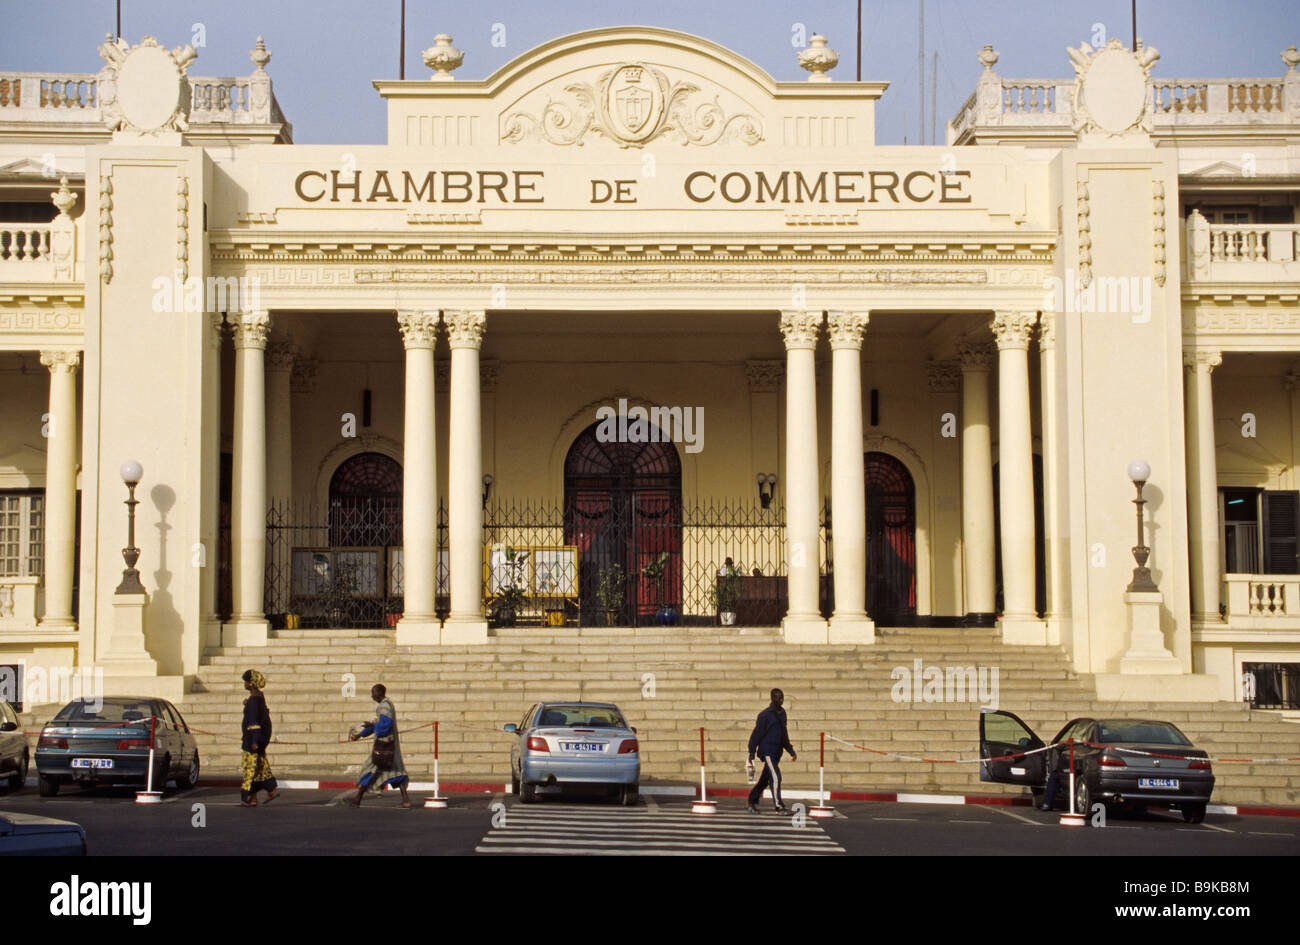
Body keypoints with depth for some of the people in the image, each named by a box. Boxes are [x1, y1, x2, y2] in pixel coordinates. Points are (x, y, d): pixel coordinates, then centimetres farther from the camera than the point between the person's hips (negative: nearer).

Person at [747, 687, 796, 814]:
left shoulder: (782, 713, 14)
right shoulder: (765, 714, -10)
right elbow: (757, 733, -9)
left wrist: (791, 750, 22)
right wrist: (752, 752, -11)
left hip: (777, 752, 8)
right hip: (767, 751, -8)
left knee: (765, 779, 12)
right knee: (775, 777, -15)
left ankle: (751, 802, 23)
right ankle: (779, 807, -15)